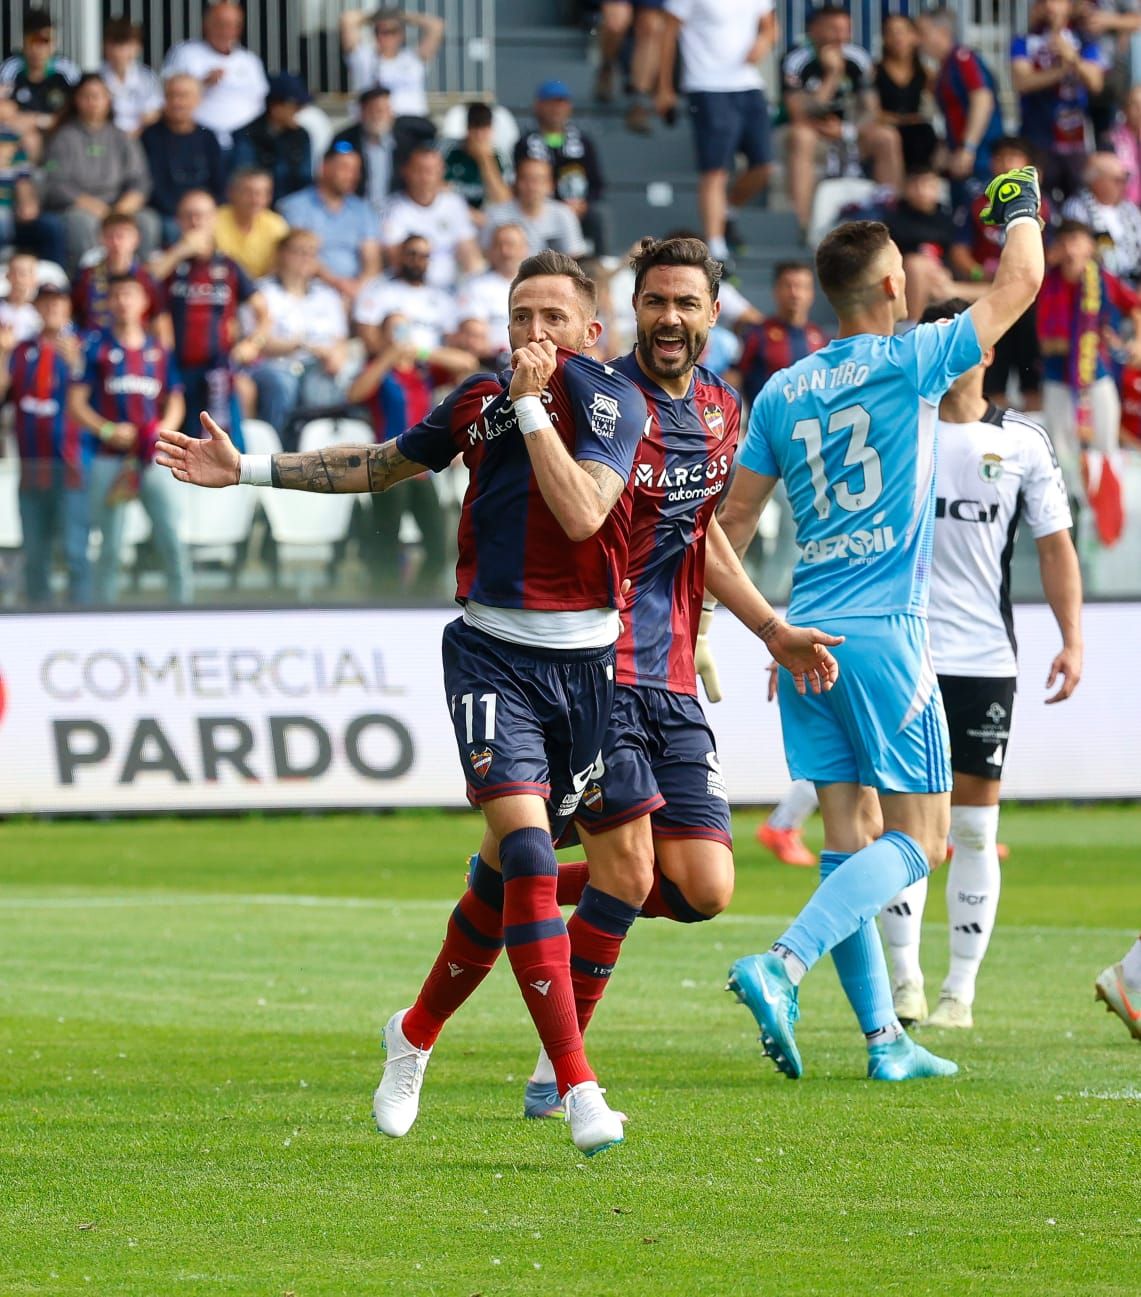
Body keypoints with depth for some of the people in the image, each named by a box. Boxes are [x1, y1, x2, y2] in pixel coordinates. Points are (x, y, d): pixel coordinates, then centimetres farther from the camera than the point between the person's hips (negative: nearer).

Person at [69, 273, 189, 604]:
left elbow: (175, 403, 15)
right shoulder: (96, 349, 5)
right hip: (109, 460, -2)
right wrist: (107, 430, -13)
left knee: (172, 538, -7)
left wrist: (163, 429, -5)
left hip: (154, 458, 2)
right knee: (111, 546, 2)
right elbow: (77, 404, 2)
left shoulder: (160, 351, 12)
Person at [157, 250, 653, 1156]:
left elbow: (582, 514, -22)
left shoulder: (615, 403, -6)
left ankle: (418, 1031, 36)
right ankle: (578, 1088, -21)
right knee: (525, 849, -18)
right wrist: (248, 470, 19)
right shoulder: (480, 402, 5)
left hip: (584, 662, 0)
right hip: (493, 654, 0)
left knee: (510, 873, 9)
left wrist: (533, 404, -19)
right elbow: (381, 466, 21)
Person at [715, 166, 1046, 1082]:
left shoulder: (781, 394, 9)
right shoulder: (910, 363, -6)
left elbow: (734, 521, 10)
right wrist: (1022, 212, 25)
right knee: (917, 838, -4)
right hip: (884, 631, -6)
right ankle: (783, 967, -23)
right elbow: (1019, 285, 6)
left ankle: (884, 1035, 8)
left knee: (851, 836, 8)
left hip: (807, 633, 6)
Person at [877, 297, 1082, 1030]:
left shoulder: (1022, 443, 4)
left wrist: (1073, 639, -3)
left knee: (975, 825, 3)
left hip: (986, 657, 0)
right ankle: (904, 981, 3)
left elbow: (1055, 543, 7)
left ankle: (960, 991, 8)